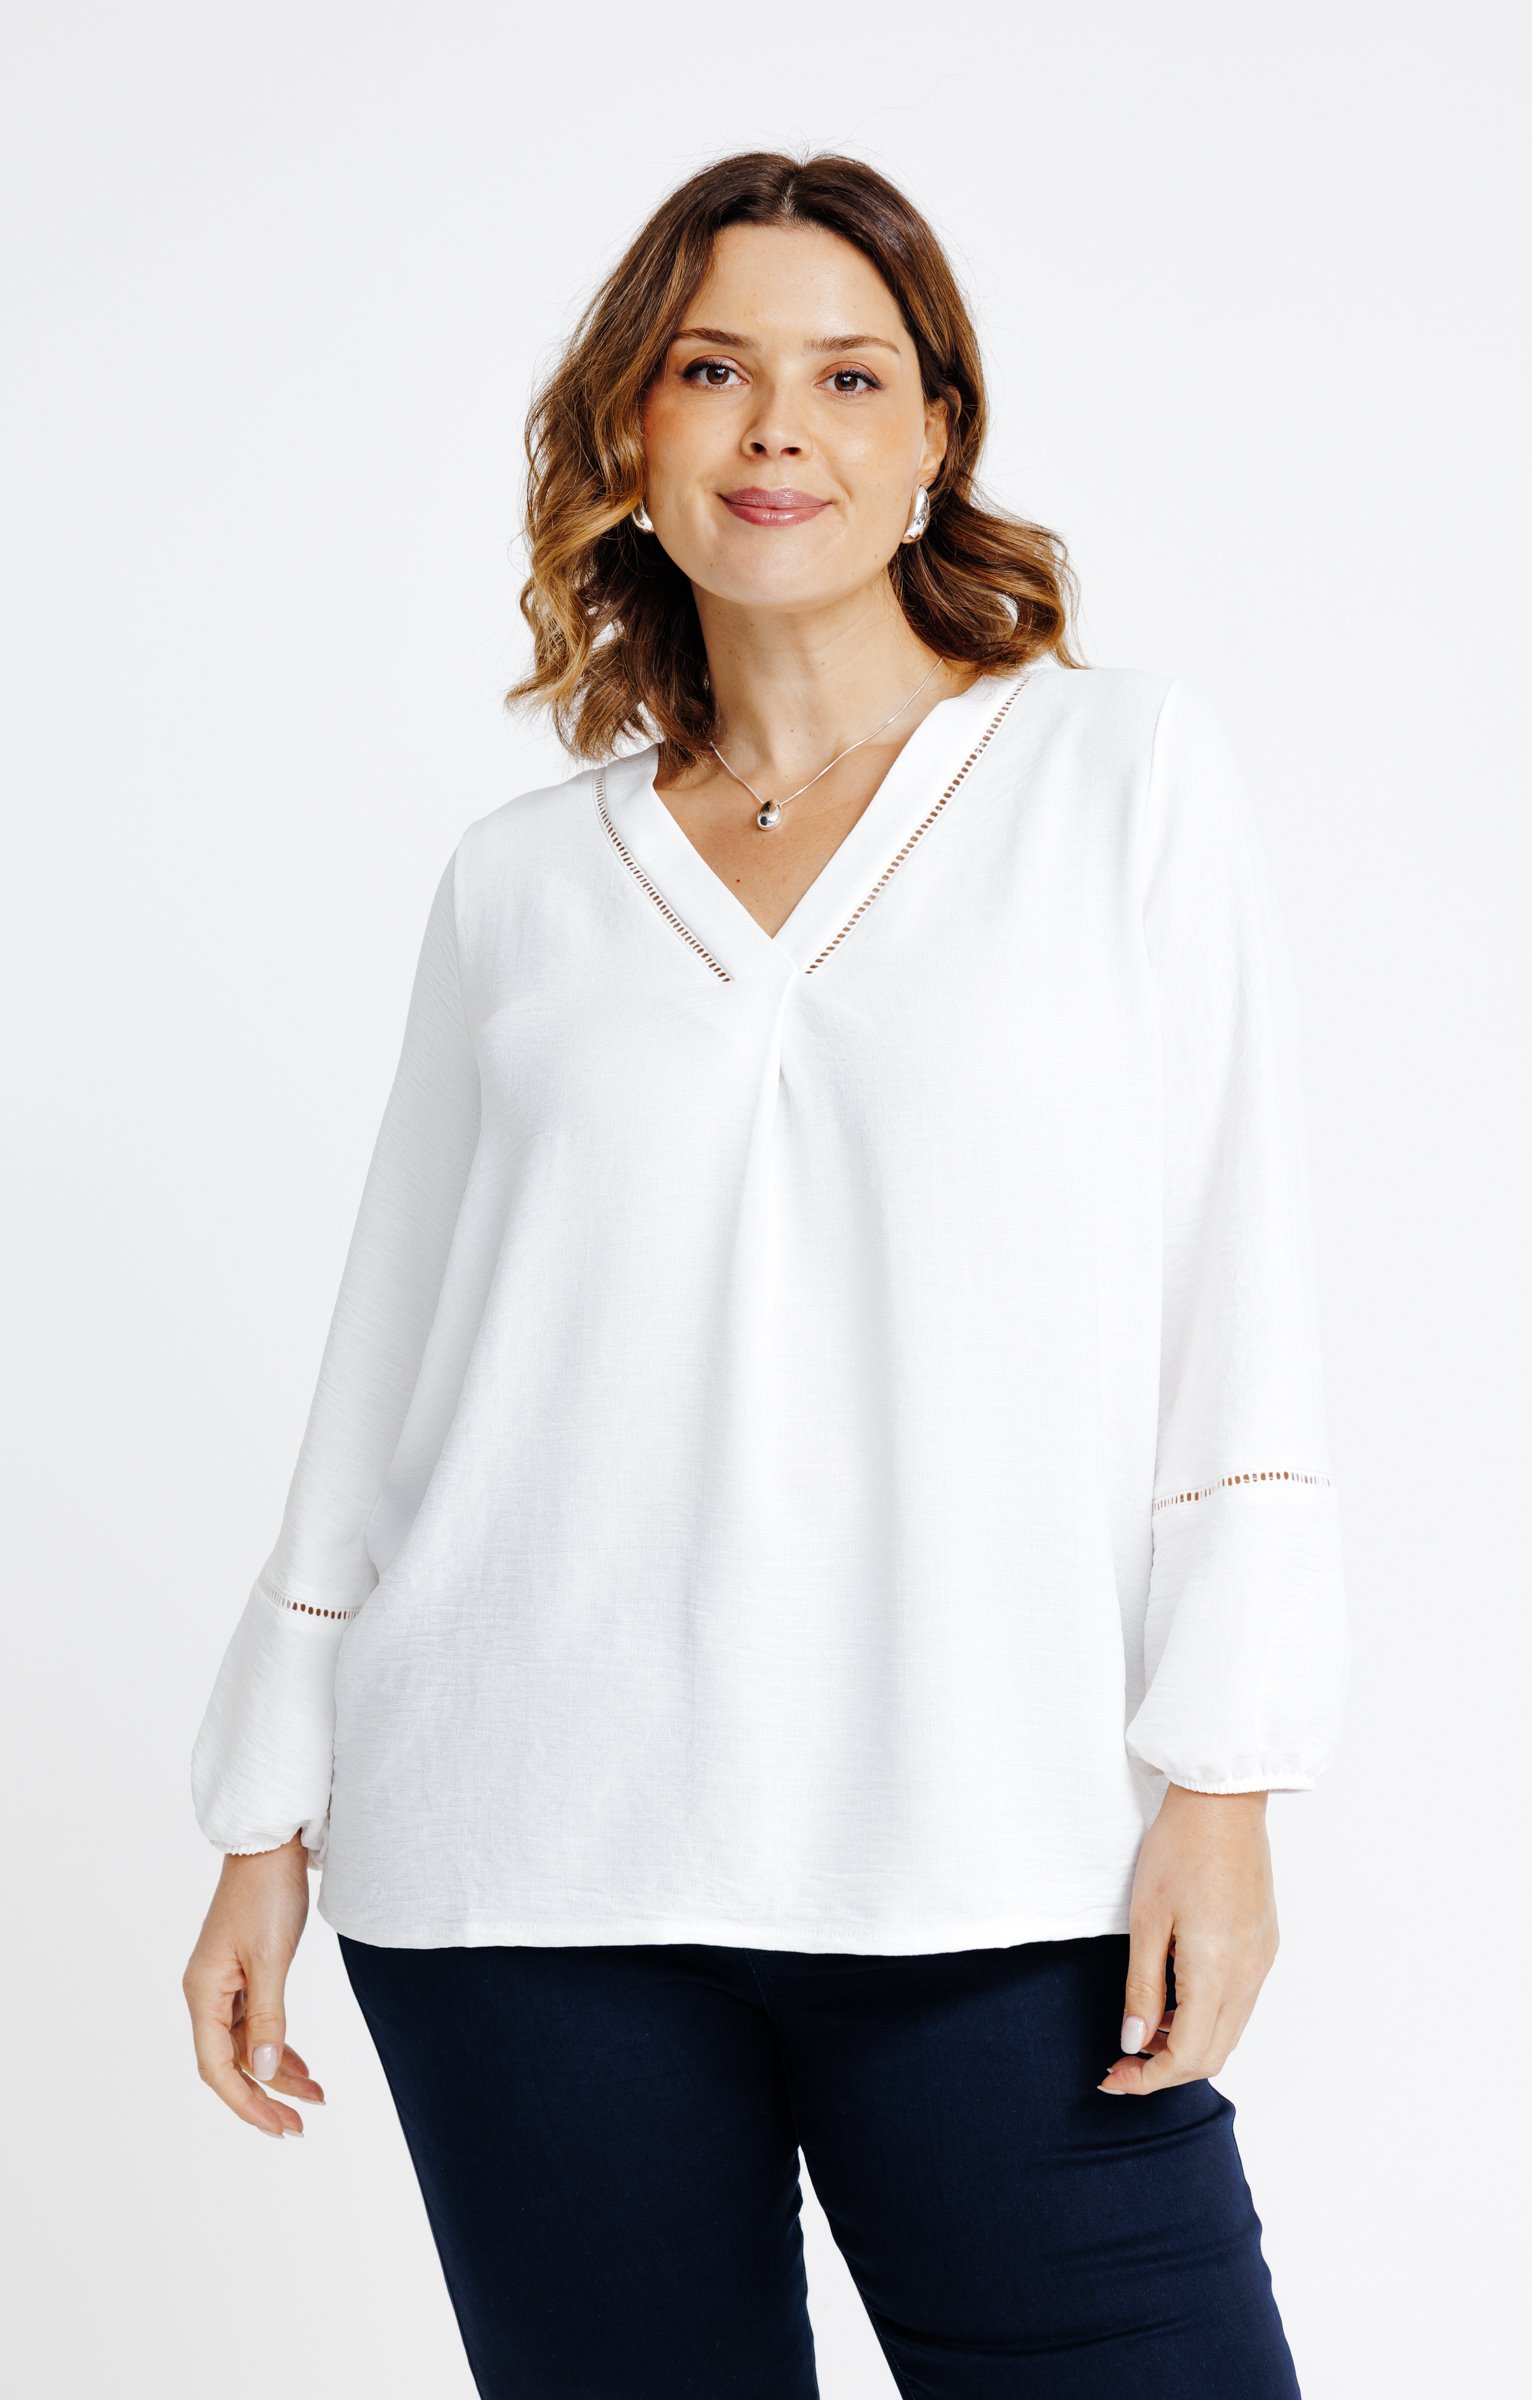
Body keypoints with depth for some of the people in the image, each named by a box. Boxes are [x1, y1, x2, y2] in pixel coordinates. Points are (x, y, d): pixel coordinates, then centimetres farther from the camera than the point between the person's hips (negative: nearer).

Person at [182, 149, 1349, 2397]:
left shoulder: (1130, 765, 6)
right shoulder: (520, 879, 12)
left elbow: (1234, 1294, 1)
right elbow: (388, 1360, 15)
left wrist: (1219, 1784, -6)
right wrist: (268, 1813, 12)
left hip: (999, 1874, -1)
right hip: (532, 1873, 2)